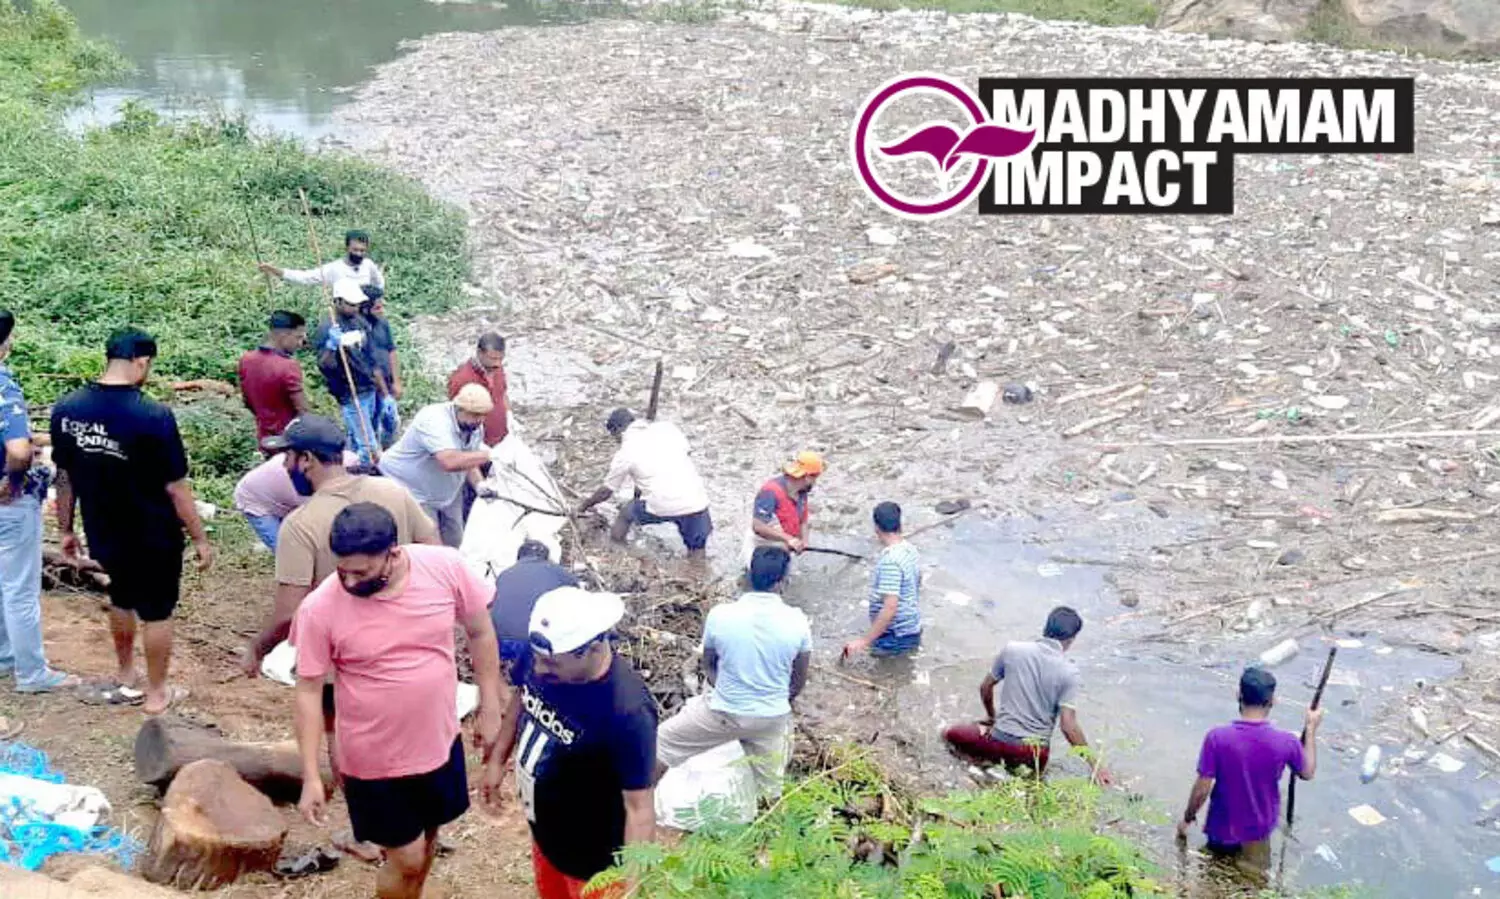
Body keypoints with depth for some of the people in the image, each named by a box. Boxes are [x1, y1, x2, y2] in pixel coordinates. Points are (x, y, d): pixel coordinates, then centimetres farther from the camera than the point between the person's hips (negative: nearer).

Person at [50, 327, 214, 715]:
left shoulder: (66, 409, -9)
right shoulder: (153, 416, -25)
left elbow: (64, 477, 1)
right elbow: (176, 487, -19)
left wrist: (66, 529, 14)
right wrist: (200, 538, -8)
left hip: (102, 534, 5)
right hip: (153, 537, -5)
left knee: (121, 599, 28)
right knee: (156, 612, 14)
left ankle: (126, 679, 44)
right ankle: (156, 694, 29)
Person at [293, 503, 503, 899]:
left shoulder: (446, 568, -19)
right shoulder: (320, 608, -23)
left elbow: (480, 632, -3)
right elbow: (308, 692, -12)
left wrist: (490, 708, 2)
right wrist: (311, 777, -10)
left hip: (439, 742, 3)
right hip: (374, 760, -3)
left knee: (427, 837, 25)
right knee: (407, 858, 8)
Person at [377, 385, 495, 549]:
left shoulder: (473, 426, -5)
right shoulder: (434, 421, -32)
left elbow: (468, 461, 6)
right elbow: (450, 461, -46)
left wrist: (479, 485, -14)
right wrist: (489, 454, -40)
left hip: (446, 492, 8)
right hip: (411, 489, -8)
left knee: (453, 543, 12)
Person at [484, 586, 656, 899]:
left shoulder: (627, 711, -38)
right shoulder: (540, 656, -18)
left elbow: (640, 808, -30)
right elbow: (521, 698, 5)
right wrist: (497, 760, 12)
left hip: (593, 857, -6)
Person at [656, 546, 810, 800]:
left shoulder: (720, 615, -17)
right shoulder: (797, 621, -15)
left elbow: (708, 665, 1)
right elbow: (799, 681, 0)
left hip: (723, 713, -1)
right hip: (772, 718, 2)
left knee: (662, 742, 20)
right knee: (770, 792, 21)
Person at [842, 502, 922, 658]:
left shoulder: (890, 560, -26)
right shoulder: (910, 549, 2)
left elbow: (890, 607, -31)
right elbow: (917, 582, 18)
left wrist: (864, 641, -29)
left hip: (897, 636, -9)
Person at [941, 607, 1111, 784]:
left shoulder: (1012, 650, -5)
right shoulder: (1068, 671, -12)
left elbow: (985, 688, 9)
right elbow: (1068, 726, -15)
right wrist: (1095, 764, -5)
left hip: (1001, 740, 0)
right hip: (1035, 751, 0)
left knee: (951, 733, 25)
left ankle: (998, 758, 2)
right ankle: (1024, 769, 4)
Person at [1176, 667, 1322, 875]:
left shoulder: (1217, 737, -25)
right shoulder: (1286, 741, -21)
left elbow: (1202, 790, -18)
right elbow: (1308, 773, 1)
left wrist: (1187, 818, 1)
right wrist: (1311, 728, 9)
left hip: (1223, 830, -1)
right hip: (1261, 827, 2)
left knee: (1220, 848, 30)